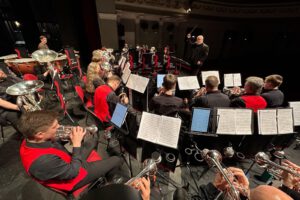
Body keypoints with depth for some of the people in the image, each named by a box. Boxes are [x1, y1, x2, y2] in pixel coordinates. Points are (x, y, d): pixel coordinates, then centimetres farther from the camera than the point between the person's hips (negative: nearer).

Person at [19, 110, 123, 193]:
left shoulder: (29, 140, -16)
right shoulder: (43, 160, -42)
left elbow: (54, 143, 3)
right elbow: (73, 172, -28)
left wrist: (68, 137, -15)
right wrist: (77, 144, -25)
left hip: (69, 163, 8)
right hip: (73, 177, -7)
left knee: (93, 140, 23)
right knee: (117, 160, 1)